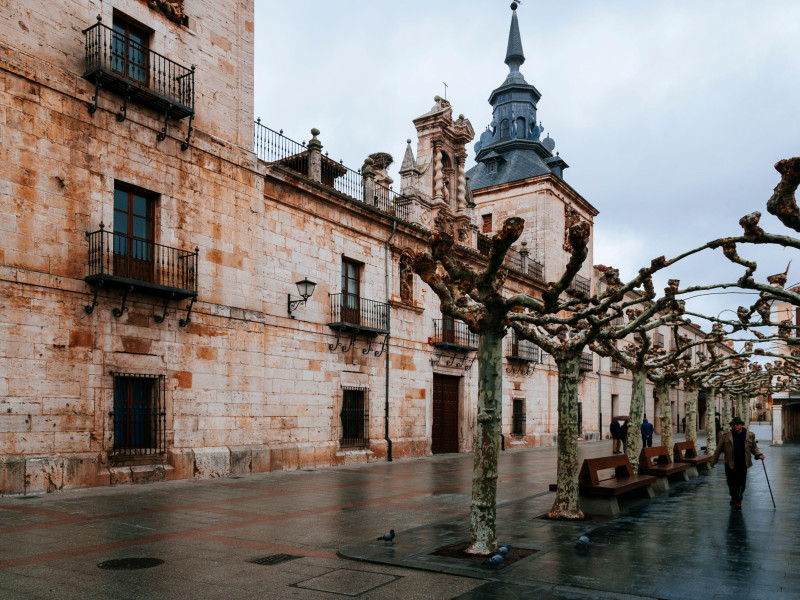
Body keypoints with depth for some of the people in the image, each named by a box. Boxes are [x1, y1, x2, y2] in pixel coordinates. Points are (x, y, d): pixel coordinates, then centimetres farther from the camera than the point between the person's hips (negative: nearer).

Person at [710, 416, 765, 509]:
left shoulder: (750, 435, 6)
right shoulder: (726, 437, 3)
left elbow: (754, 447, 18)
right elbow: (719, 450, 7)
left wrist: (759, 455, 0)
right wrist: (713, 461, 9)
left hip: (743, 464, 0)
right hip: (730, 464, 0)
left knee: (741, 483, -1)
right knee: (731, 483, 6)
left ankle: (738, 501, 13)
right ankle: (734, 497, 30)